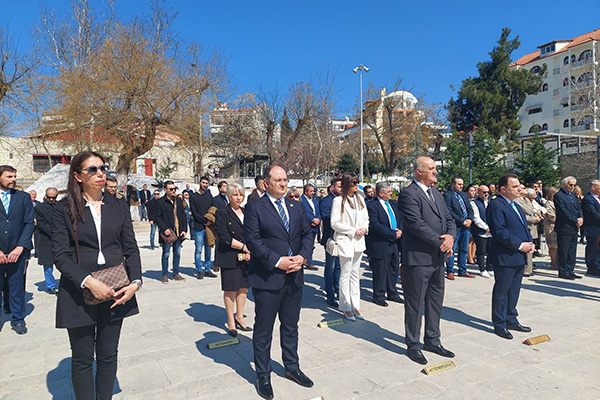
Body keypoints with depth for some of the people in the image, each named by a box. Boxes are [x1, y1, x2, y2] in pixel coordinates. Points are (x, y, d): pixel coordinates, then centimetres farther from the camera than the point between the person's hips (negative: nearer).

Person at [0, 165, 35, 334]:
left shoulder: (24, 197, 7)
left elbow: (29, 223, 2)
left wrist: (20, 247, -8)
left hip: (17, 251, 1)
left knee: (17, 285, 8)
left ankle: (18, 320, 20)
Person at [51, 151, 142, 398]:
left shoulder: (119, 207, 6)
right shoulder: (64, 209, -2)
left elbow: (131, 249, 4)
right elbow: (60, 255, -8)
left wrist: (135, 282, -9)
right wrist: (89, 282, -20)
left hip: (116, 292, 3)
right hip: (79, 294, -2)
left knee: (108, 356, 14)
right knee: (82, 359, 12)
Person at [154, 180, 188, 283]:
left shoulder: (178, 200, 11)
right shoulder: (161, 202, -5)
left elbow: (183, 216, 13)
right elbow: (157, 218, -7)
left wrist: (184, 229, 5)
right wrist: (164, 228, -17)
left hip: (178, 233, 5)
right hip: (167, 233, -5)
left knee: (177, 253, 10)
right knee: (166, 254, 4)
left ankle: (176, 274, 21)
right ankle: (165, 275, 15)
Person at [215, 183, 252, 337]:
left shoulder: (246, 212, 13)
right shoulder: (222, 213, -5)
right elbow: (224, 237, -12)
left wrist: (250, 250, -6)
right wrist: (244, 247, -14)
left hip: (246, 256, 5)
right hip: (230, 257, -5)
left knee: (243, 287, 9)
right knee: (230, 289, 2)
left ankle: (239, 317, 25)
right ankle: (231, 322, 15)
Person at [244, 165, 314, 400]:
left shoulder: (296, 207, 10)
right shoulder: (254, 208, -7)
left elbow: (307, 233, 8)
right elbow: (253, 240, -15)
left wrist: (303, 256, -10)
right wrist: (278, 261, -19)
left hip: (295, 277, 6)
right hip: (267, 279, -5)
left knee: (291, 326, 20)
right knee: (263, 330, 9)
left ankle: (292, 368, 38)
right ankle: (263, 376, 26)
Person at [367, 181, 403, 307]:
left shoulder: (394, 203, 12)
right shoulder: (372, 206, -13)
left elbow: (401, 218, 12)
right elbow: (375, 225, -21)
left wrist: (400, 231, -8)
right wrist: (393, 234, -20)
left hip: (394, 243, 8)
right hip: (380, 244, -7)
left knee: (394, 268, 16)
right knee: (380, 271, 2)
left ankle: (392, 293, 31)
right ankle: (379, 296, 18)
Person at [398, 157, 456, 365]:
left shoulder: (437, 194, 15)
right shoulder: (409, 194, -13)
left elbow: (449, 219, 14)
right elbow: (417, 224, -21)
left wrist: (450, 236, -7)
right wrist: (441, 242, -15)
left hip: (438, 258, 9)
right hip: (418, 258, -9)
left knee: (435, 301, 18)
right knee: (415, 303, 3)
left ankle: (432, 340, 33)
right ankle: (413, 345, 18)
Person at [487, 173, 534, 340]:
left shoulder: (517, 206, 18)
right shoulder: (496, 205, -13)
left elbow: (525, 227, 21)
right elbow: (499, 231, -21)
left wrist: (530, 243, 2)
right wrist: (520, 245, -20)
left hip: (520, 257, 9)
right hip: (505, 257, -9)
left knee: (514, 290, 18)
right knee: (501, 291, 2)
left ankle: (511, 320, 31)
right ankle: (499, 324, 13)